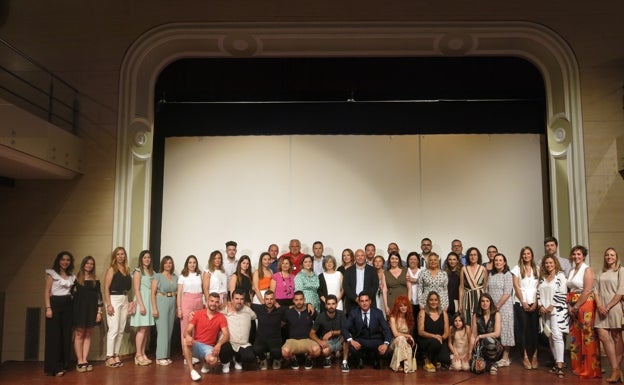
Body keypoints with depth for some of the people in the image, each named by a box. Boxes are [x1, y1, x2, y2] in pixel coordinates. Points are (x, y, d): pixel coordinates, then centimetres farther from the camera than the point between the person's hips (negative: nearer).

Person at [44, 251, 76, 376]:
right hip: (55, 304, -5)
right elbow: (47, 292, -6)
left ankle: (63, 365, 14)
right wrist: (48, 308, -15)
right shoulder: (52, 273, -1)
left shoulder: (72, 276, 14)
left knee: (66, 335, 6)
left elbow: (72, 291, 13)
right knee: (54, 335, -4)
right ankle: (54, 367, 0)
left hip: (68, 305, 5)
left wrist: (74, 305, 2)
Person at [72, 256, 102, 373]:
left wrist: (99, 311, 1)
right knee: (79, 334, -2)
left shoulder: (95, 279, 7)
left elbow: (99, 295, 6)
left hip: (91, 309, 3)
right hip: (79, 308, -2)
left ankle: (85, 360, 8)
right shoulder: (76, 278, 1)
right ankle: (79, 361, 3)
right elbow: (71, 292, 2)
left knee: (88, 335, 5)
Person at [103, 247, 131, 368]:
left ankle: (116, 355, 16)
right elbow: (106, 288, -9)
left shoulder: (127, 270, 13)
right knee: (113, 329, -7)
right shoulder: (111, 269, -4)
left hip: (125, 300, 6)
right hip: (114, 299, -6)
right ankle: (109, 357, 0)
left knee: (121, 330, 8)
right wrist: (109, 305, -15)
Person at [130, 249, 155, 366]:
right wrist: (141, 305, -16)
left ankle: (143, 354, 12)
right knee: (142, 329, -7)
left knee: (146, 329, 7)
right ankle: (138, 355, -1)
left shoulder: (151, 272, 14)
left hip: (150, 301, 6)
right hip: (142, 300, -6)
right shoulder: (138, 272, -4)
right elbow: (136, 290, -10)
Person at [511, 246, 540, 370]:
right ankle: (525, 357, 0)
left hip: (534, 303, 2)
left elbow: (539, 287, 5)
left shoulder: (536, 269, 9)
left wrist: (535, 303, -5)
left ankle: (534, 356, 7)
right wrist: (523, 302, -8)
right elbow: (516, 286, -2)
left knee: (534, 329, -2)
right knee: (523, 329, -3)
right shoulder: (517, 269, 4)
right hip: (521, 303, -2)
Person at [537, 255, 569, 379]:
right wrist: (541, 306, -1)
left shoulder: (560, 276, -2)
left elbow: (562, 293, -10)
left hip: (557, 309, -6)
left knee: (557, 335, -15)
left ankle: (560, 366, -17)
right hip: (545, 311, 6)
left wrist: (551, 306, -13)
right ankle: (557, 362, 15)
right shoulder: (542, 278, 16)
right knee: (550, 336, 7)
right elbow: (538, 293, 13)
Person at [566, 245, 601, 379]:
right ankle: (578, 367, 19)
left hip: (585, 305, -7)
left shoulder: (587, 270, -7)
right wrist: (569, 306, -1)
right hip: (573, 307, 7)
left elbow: (587, 291, -15)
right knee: (575, 337, 10)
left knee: (587, 337, -4)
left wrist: (576, 307, -13)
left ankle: (590, 369, 4)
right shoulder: (571, 271, 14)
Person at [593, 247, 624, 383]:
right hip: (601, 308, 4)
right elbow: (596, 290, 9)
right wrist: (599, 305, -6)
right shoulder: (601, 273, 18)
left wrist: (608, 307, -12)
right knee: (603, 336, -7)